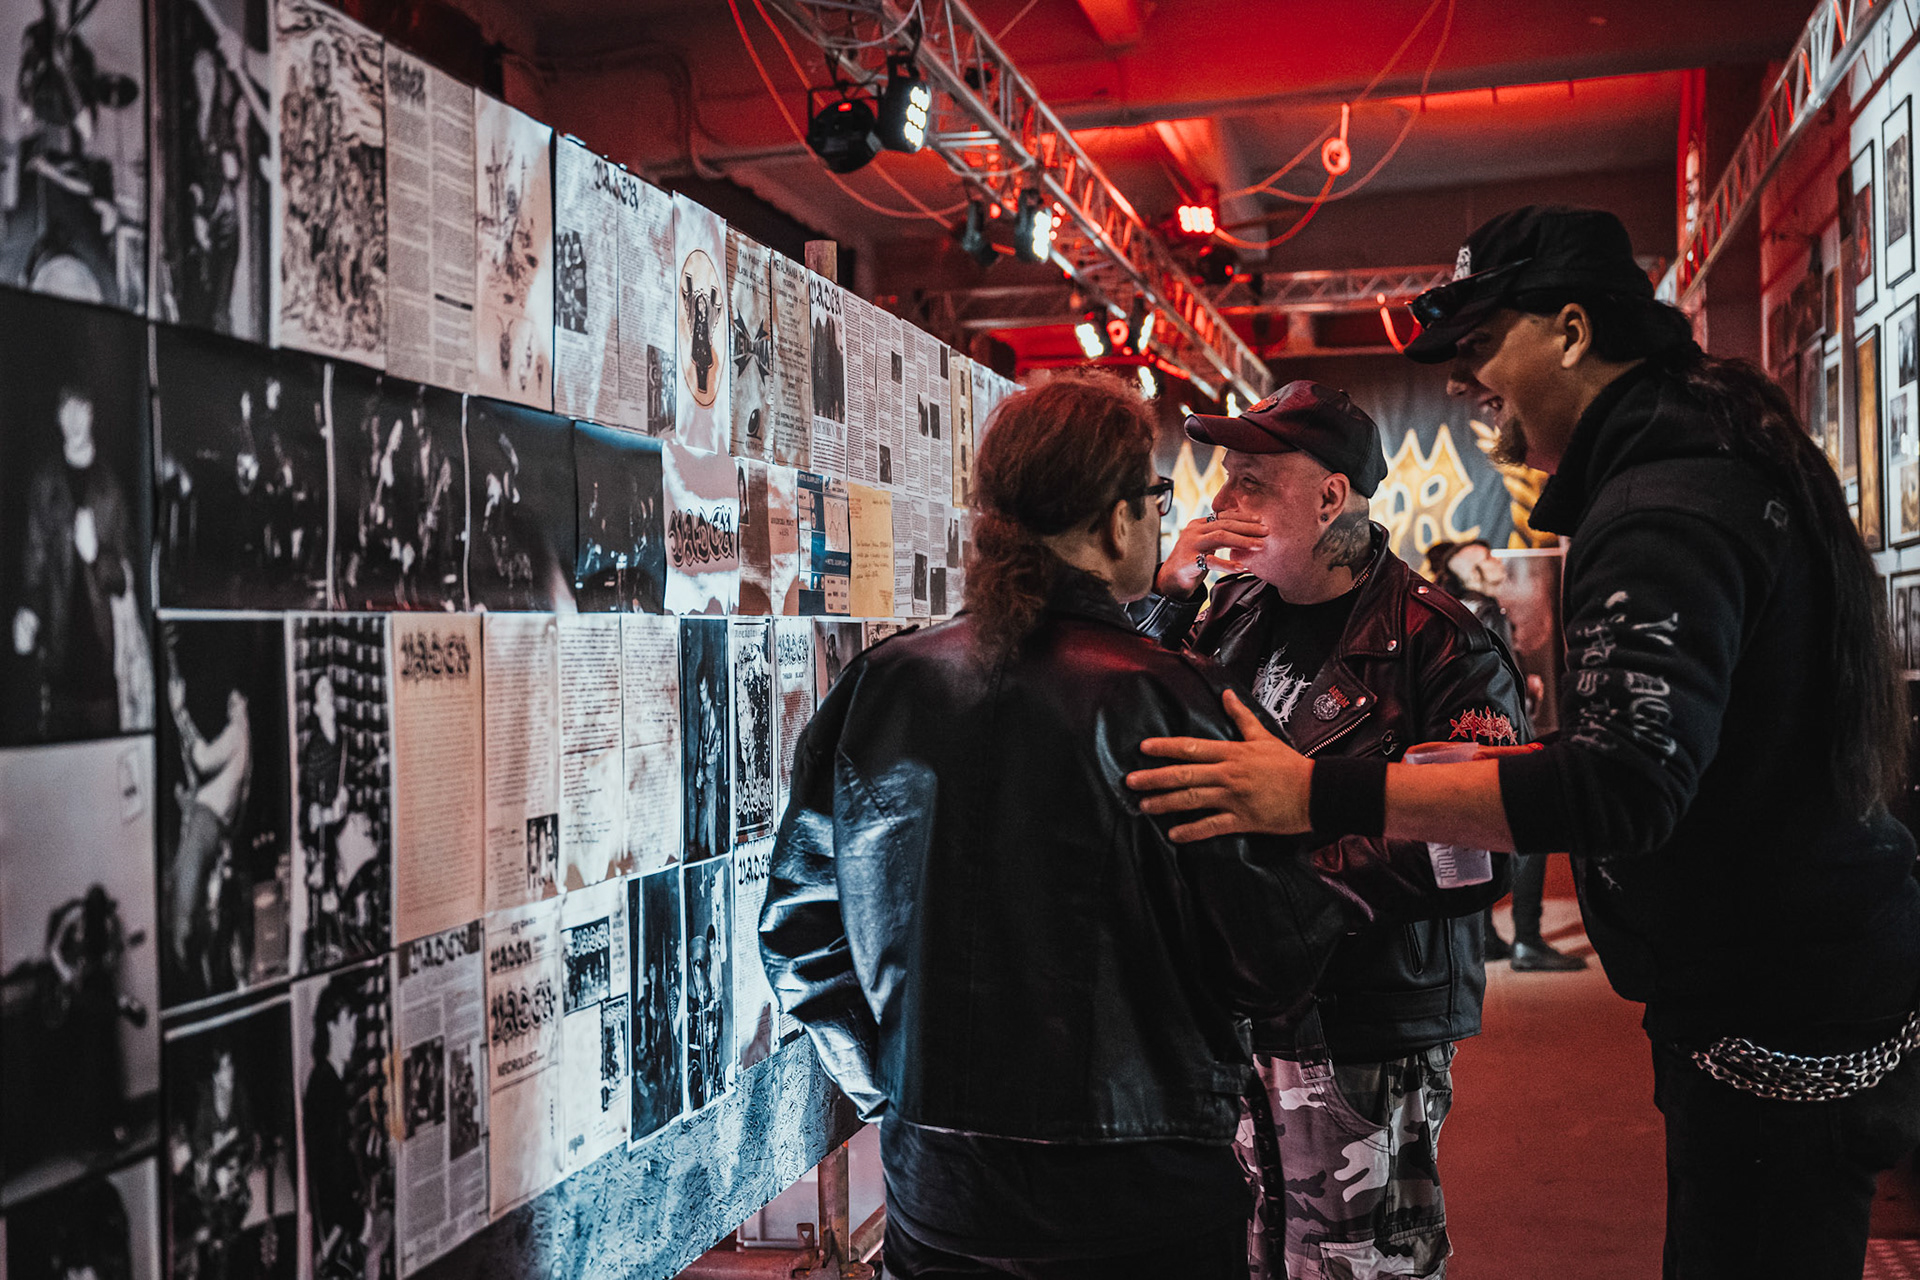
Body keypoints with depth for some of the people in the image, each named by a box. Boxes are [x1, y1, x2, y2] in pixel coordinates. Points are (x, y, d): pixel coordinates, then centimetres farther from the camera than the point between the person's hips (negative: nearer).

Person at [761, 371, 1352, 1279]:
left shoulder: (879, 685, -4)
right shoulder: (1161, 701, -17)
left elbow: (795, 927, 3)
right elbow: (1268, 965, -15)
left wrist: (894, 1086, 12)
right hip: (1141, 1204, -3)